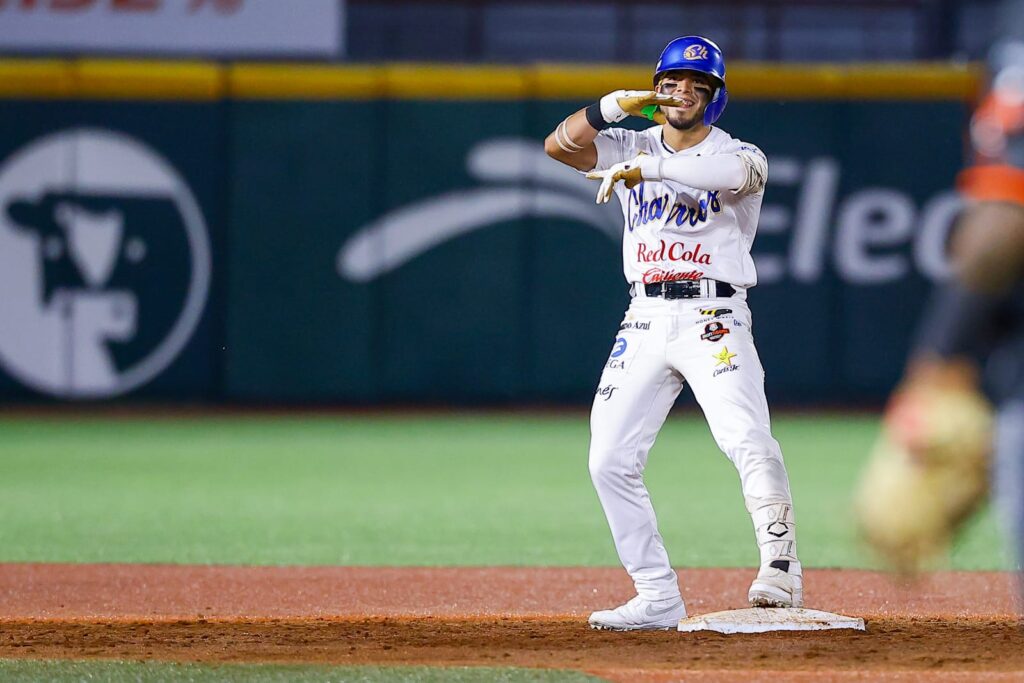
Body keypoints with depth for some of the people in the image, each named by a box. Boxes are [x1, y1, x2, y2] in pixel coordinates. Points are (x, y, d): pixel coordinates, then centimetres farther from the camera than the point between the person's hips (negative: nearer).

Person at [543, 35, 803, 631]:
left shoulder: (736, 155, -1)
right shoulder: (634, 148, 13)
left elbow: (740, 172, -26)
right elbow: (559, 144, 1)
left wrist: (648, 168, -32)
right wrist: (616, 106, -14)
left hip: (714, 319, -5)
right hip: (645, 323, 5)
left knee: (749, 440, -24)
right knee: (610, 459, 0)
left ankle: (781, 571, -21)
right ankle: (658, 598, 6)